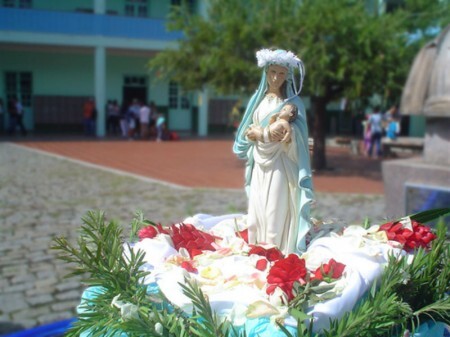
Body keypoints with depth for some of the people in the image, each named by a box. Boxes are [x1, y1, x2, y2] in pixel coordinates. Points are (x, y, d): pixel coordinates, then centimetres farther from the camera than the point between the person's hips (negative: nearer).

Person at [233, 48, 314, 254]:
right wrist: (259, 134, -10)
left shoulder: (292, 102, -2)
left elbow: (293, 135, -12)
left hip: (279, 165, -4)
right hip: (258, 164, 5)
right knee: (255, 213, 5)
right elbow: (247, 131, 11)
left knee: (275, 214, -4)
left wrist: (261, 134, -9)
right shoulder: (258, 98, 12)